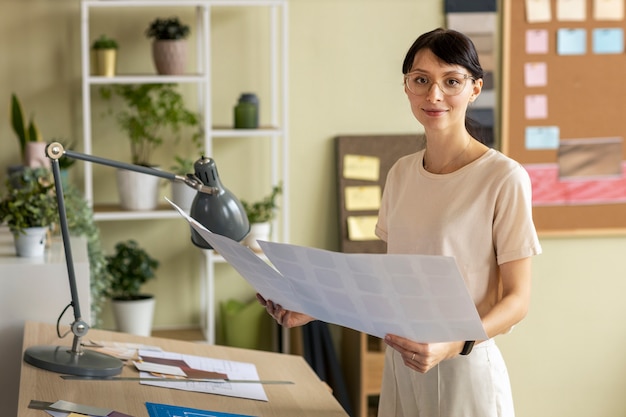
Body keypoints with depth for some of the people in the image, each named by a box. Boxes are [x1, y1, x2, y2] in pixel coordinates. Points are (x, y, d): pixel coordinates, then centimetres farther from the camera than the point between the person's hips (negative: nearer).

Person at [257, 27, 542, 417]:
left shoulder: (504, 178, -13)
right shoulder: (401, 173, 6)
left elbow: (517, 298, -11)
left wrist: (455, 344, -26)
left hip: (465, 369, -5)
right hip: (399, 365, 5)